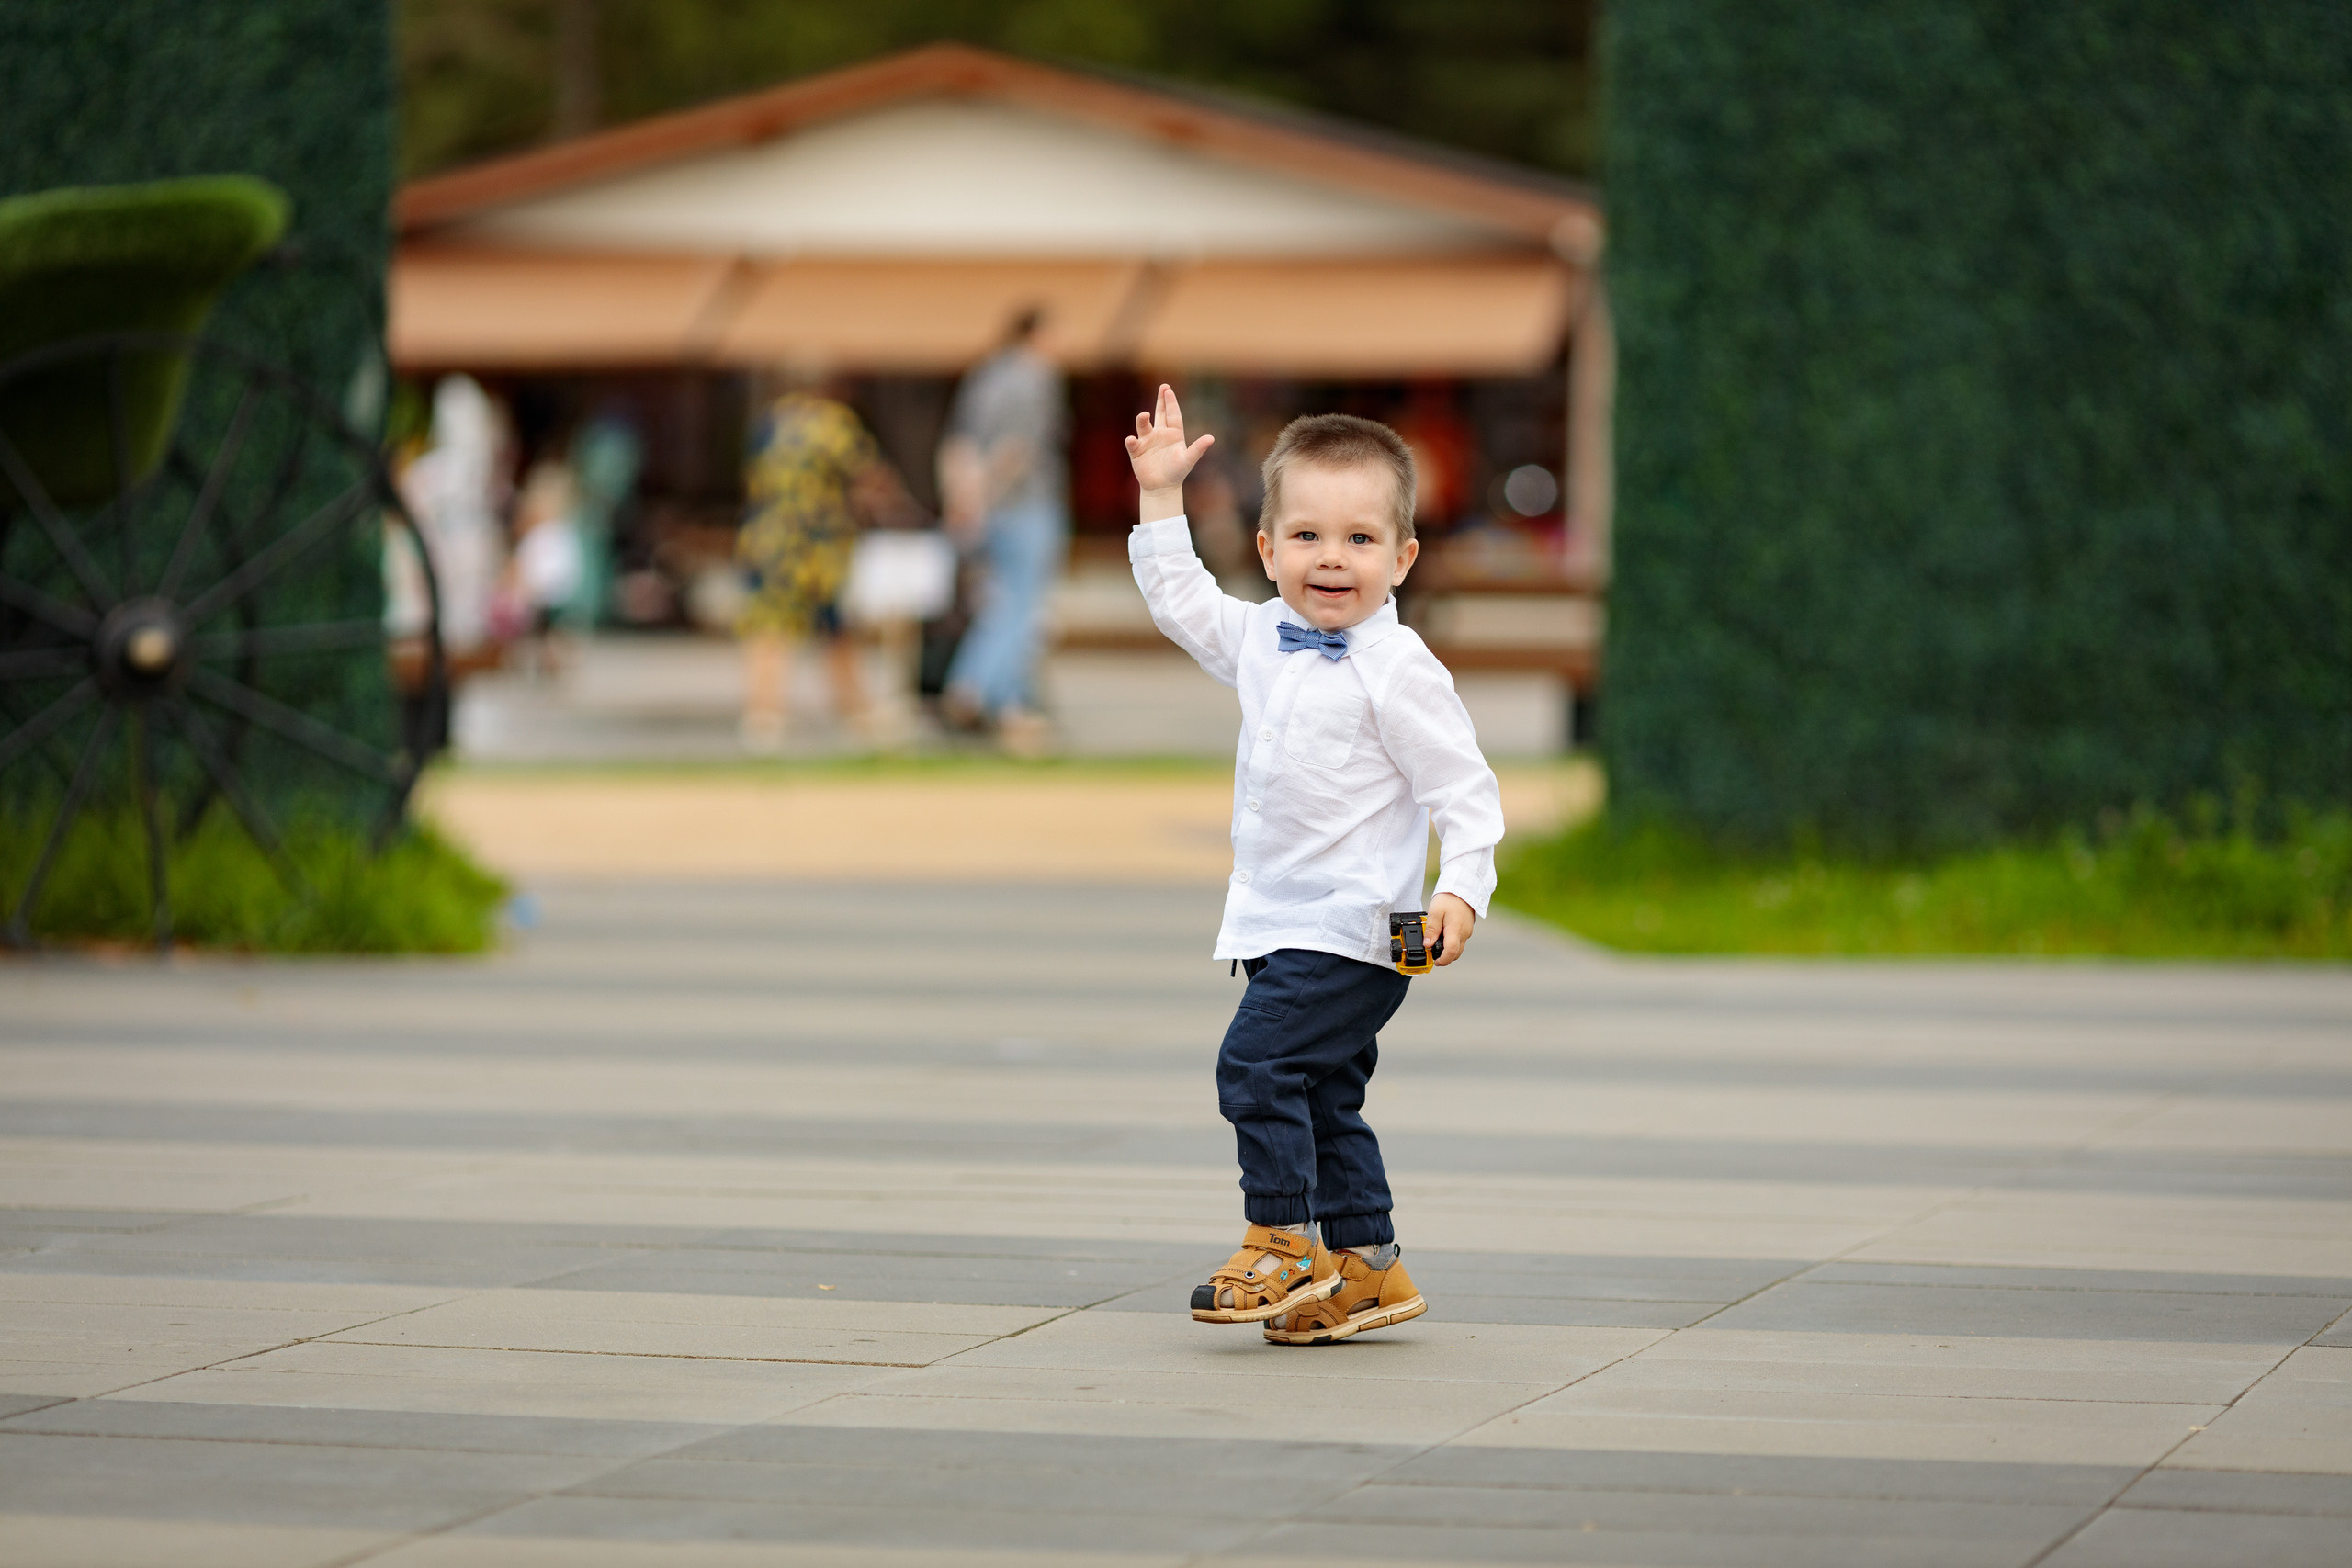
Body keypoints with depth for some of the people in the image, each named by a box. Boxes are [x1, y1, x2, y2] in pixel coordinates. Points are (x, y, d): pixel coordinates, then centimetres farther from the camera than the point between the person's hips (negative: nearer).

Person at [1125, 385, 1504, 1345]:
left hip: (1352, 927, -8)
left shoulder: (1397, 669, -13)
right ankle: (1363, 1265, 21)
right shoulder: (1260, 641, 8)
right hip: (1283, 923, 8)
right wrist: (1162, 495, 19)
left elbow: (1465, 790, -12)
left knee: (1257, 1061, -16)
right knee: (1322, 1095, 12)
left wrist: (1462, 889, -22)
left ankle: (1283, 1244, -7)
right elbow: (1179, 599, 24)